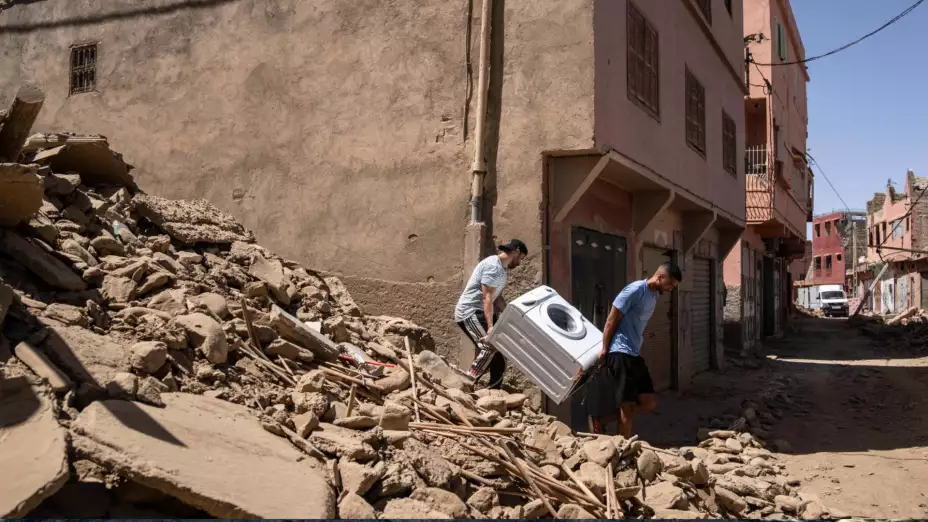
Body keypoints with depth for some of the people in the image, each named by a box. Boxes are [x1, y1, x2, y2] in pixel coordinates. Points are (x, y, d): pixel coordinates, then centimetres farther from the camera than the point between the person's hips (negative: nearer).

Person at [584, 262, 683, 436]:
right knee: (627, 406, -4)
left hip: (635, 354, 9)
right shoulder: (635, 290, -14)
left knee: (650, 403, 7)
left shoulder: (655, 295, 13)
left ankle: (603, 417, 16)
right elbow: (611, 320, -13)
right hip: (620, 353, -9)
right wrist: (604, 350, -13)